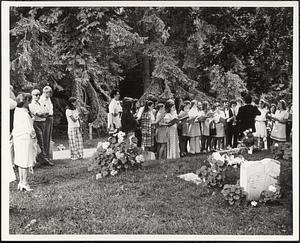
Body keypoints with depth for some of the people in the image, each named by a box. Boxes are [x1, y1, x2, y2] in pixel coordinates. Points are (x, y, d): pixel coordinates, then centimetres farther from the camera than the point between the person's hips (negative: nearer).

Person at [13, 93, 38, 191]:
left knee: (21, 162, 16)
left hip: (17, 139, 8)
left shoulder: (17, 111, 3)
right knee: (26, 162, 2)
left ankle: (21, 182, 23)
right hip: (25, 139, -8)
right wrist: (33, 136, -3)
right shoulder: (25, 114, -20)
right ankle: (25, 182, 9)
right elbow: (30, 130, -21)